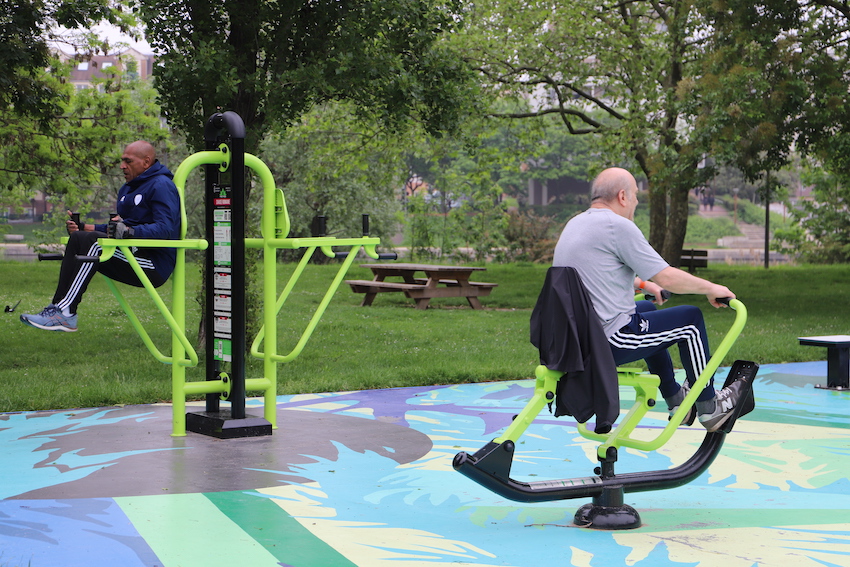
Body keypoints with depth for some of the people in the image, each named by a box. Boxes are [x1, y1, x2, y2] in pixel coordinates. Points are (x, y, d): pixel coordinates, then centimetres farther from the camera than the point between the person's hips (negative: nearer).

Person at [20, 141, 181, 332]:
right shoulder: (127, 188, 23)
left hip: (155, 266, -9)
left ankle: (64, 312, -28)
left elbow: (165, 229, -22)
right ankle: (59, 307, -16)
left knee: (94, 243, -25)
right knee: (79, 238, -6)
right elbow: (116, 229, 24)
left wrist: (129, 231, -34)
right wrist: (84, 228, 9)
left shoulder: (162, 186, -8)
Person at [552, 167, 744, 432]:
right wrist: (711, 288, 1)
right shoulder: (618, 226, -15)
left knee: (647, 308, 33)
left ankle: (674, 399, 39)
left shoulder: (575, 224, 13)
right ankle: (708, 408, 18)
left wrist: (643, 284, 40)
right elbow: (667, 278, -14)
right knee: (690, 319, 5)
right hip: (608, 344, -10)